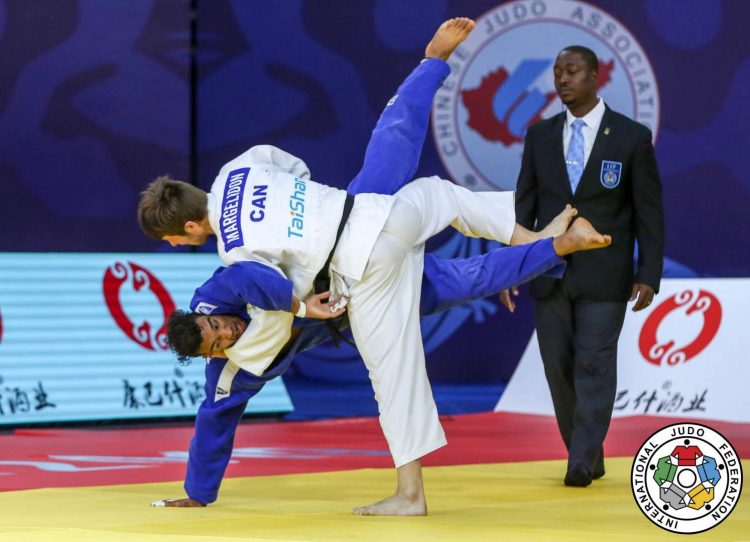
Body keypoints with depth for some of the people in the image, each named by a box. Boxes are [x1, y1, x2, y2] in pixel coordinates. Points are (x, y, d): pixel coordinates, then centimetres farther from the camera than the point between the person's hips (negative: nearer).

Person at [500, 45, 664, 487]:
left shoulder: (631, 137, -2)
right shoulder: (540, 136, 8)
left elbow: (649, 211, -1)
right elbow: (525, 205, 9)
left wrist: (649, 275, -7)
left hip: (603, 278, -4)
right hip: (550, 273, 4)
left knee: (594, 367, -8)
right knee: (560, 368, 5)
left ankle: (581, 463, -7)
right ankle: (589, 458, 17)